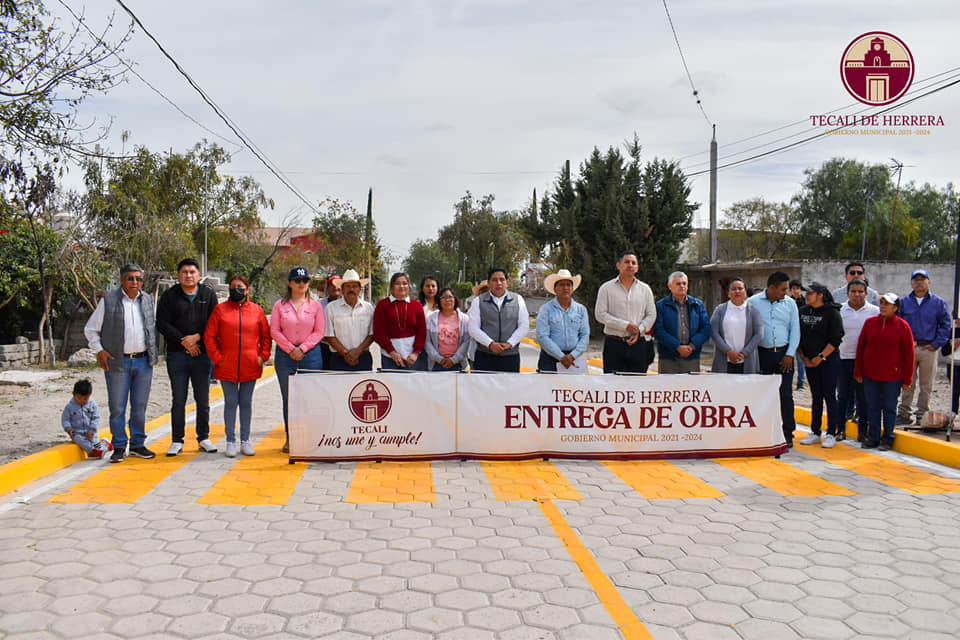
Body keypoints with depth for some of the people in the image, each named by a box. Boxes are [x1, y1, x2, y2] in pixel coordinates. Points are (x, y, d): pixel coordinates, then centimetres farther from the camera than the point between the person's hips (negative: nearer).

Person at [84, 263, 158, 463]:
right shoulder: (108, 300, -2)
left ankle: (138, 444, 20)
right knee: (117, 407, 1)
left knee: (140, 407, 9)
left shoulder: (148, 300, 10)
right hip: (117, 362, -3)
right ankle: (119, 447, 11)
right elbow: (90, 329, 5)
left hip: (143, 362, 4)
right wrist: (99, 350, -6)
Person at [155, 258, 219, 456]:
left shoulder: (209, 295, 8)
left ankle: (203, 438, 16)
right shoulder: (169, 296, 5)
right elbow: (162, 324, -2)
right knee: (178, 400, 3)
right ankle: (177, 440, 11)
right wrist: (183, 341, -9)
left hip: (203, 353, 1)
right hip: (177, 355, -1)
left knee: (203, 400, 6)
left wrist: (197, 337, -12)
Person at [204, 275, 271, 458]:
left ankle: (245, 440, 18)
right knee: (230, 402, 3)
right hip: (227, 367, -1)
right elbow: (209, 336, 3)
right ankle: (231, 441, 12)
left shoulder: (257, 310, 6)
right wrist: (217, 358, -4)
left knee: (246, 402, 9)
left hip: (250, 367, 1)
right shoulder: (220, 309, 3)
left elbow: (266, 336, 10)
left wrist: (263, 356, -1)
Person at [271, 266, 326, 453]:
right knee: (288, 397, 4)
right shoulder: (280, 305, 7)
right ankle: (290, 438, 12)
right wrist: (290, 349, -7)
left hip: (311, 354, -1)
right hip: (285, 355, 1)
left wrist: (302, 348, -8)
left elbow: (319, 332, 2)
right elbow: (274, 331, 2)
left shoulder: (315, 305, 6)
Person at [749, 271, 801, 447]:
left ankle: (788, 433, 8)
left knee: (786, 394, -1)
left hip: (784, 355, 1)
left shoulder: (790, 304, 7)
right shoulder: (753, 302, 0)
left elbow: (795, 331, 8)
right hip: (762, 353, -1)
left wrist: (789, 355, -1)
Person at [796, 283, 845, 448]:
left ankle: (831, 434, 5)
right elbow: (797, 336, 11)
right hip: (810, 362, 5)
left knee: (829, 396, -2)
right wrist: (803, 357, 2)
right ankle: (815, 433, 17)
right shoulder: (802, 312, 6)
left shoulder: (832, 312, -8)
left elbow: (836, 339, -12)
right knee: (816, 397, 11)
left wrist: (821, 357, -14)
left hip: (829, 360, -5)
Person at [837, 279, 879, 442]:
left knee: (863, 396, 5)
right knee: (843, 395, 7)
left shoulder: (875, 311, 1)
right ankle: (840, 428, 16)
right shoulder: (839, 310, 4)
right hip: (844, 358, 1)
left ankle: (863, 430, 15)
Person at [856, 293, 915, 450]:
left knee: (889, 408, 7)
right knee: (872, 407, 9)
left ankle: (887, 439, 18)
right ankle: (873, 438, 19)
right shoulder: (870, 322, 4)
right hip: (870, 375, 3)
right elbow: (861, 347, 7)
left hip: (892, 377, -3)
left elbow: (909, 353, -3)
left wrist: (907, 378, -4)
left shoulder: (902, 325, -4)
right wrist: (858, 372, 5)